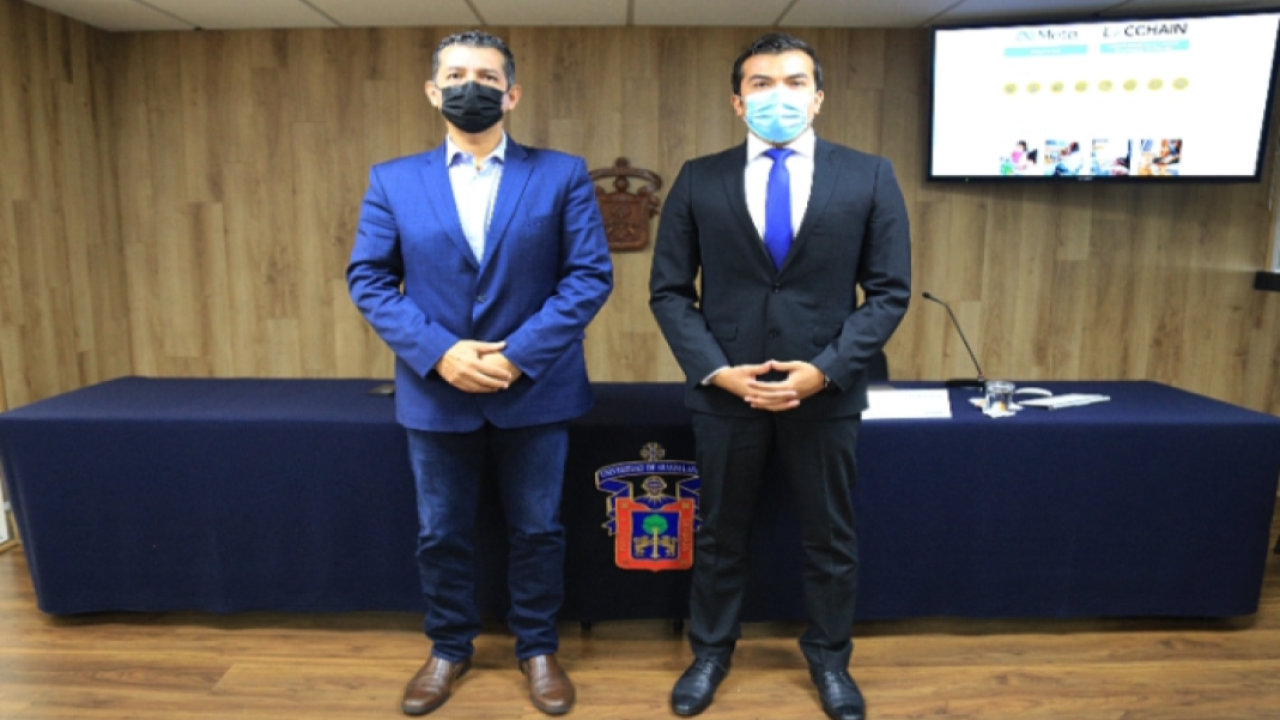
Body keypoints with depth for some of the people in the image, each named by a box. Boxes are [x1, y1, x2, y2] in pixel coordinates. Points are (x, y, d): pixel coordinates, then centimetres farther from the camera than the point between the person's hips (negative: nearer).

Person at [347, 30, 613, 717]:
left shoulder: (562, 174, -2)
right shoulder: (393, 180, 3)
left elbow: (591, 274, -8)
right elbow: (368, 279, 0)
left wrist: (519, 354, -17)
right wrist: (439, 353, -15)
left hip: (534, 390, -1)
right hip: (436, 391, 2)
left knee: (537, 530, 12)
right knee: (440, 535, 14)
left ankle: (538, 649, 33)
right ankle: (448, 649, 37)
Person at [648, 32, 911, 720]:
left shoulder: (869, 175, 0)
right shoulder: (699, 179, 0)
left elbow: (889, 291, -1)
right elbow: (669, 290, 0)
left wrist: (826, 369, -13)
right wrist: (717, 370, -12)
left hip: (826, 391, 0)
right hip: (724, 391, 0)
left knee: (830, 538, 15)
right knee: (719, 534, 15)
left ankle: (829, 657, 38)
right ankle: (710, 652, 37)